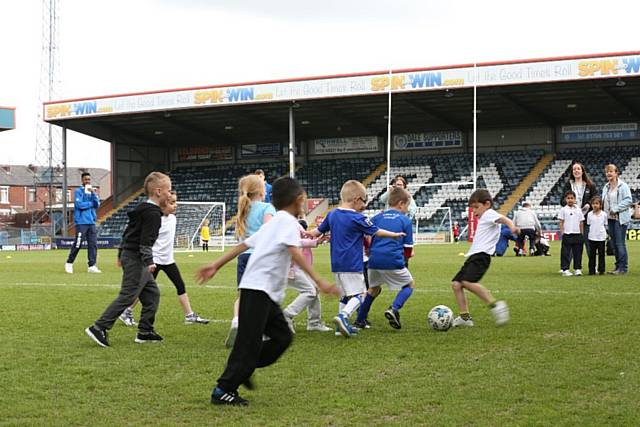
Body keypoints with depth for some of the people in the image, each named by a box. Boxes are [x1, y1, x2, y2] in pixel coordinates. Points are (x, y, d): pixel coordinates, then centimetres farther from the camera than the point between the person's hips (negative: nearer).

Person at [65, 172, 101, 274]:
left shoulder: (92, 191, 16)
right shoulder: (78, 191, -2)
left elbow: (97, 205, 5)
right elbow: (79, 204, -15)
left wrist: (93, 193, -7)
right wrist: (91, 203, -2)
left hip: (91, 222, 6)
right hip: (81, 222, -6)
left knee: (93, 244, 0)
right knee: (78, 244, -5)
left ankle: (92, 266, 3)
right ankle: (69, 263, 10)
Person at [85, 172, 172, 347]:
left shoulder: (142, 208, 16)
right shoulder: (153, 213, -16)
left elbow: (129, 231, 23)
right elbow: (146, 239, -24)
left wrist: (122, 253, 29)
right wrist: (149, 261, -29)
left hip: (129, 255, 11)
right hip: (136, 258, -11)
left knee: (152, 293, 13)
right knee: (128, 296, -10)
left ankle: (145, 331, 16)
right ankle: (99, 328, -11)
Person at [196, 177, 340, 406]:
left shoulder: (273, 222, 22)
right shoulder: (288, 221, -7)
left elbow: (244, 244, 21)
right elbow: (295, 253, -21)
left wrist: (215, 266, 21)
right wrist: (319, 281, -26)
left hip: (268, 292, 10)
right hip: (258, 288, -10)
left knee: (283, 336, 8)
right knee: (249, 342, -7)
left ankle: (241, 370, 14)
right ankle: (223, 390, -4)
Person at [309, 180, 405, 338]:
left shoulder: (332, 215, 7)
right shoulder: (357, 218, -11)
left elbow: (319, 230, 18)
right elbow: (376, 231, -2)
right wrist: (394, 234, 13)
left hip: (336, 265, 7)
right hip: (352, 265, -7)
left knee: (345, 294, 17)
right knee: (358, 294, -5)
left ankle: (342, 325, 15)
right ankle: (343, 316, -26)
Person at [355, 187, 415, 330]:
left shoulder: (376, 218, 14)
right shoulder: (405, 220, 5)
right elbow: (408, 251, 6)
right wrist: (408, 254, 28)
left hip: (374, 261, 4)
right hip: (393, 262, -4)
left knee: (373, 288, 28)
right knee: (410, 284, 17)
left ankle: (360, 320, 28)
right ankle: (394, 309, -7)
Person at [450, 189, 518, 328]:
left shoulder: (489, 214, -2)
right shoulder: (483, 219, 29)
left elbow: (503, 218, -24)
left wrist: (512, 226, -45)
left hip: (481, 255, -10)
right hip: (473, 256, 10)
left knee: (468, 282, -30)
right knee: (456, 284, 5)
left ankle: (495, 305, -29)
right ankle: (465, 317, 5)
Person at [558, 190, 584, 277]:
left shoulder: (578, 210, 9)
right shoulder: (563, 210, 1)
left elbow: (581, 222, 13)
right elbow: (561, 222, 0)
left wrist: (581, 233, 9)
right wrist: (562, 233, -7)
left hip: (577, 234, 3)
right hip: (567, 234, -3)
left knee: (577, 252, 6)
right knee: (566, 252, -2)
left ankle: (577, 269, 12)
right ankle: (565, 269, 1)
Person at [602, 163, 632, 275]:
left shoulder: (623, 186, -7)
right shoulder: (606, 187, 16)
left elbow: (628, 201, -14)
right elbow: (604, 201, 22)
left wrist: (615, 209, -16)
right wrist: (604, 211, 4)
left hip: (620, 219, -7)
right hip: (610, 218, 7)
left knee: (620, 244, -10)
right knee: (614, 244, 9)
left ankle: (623, 268, -6)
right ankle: (618, 267, 15)